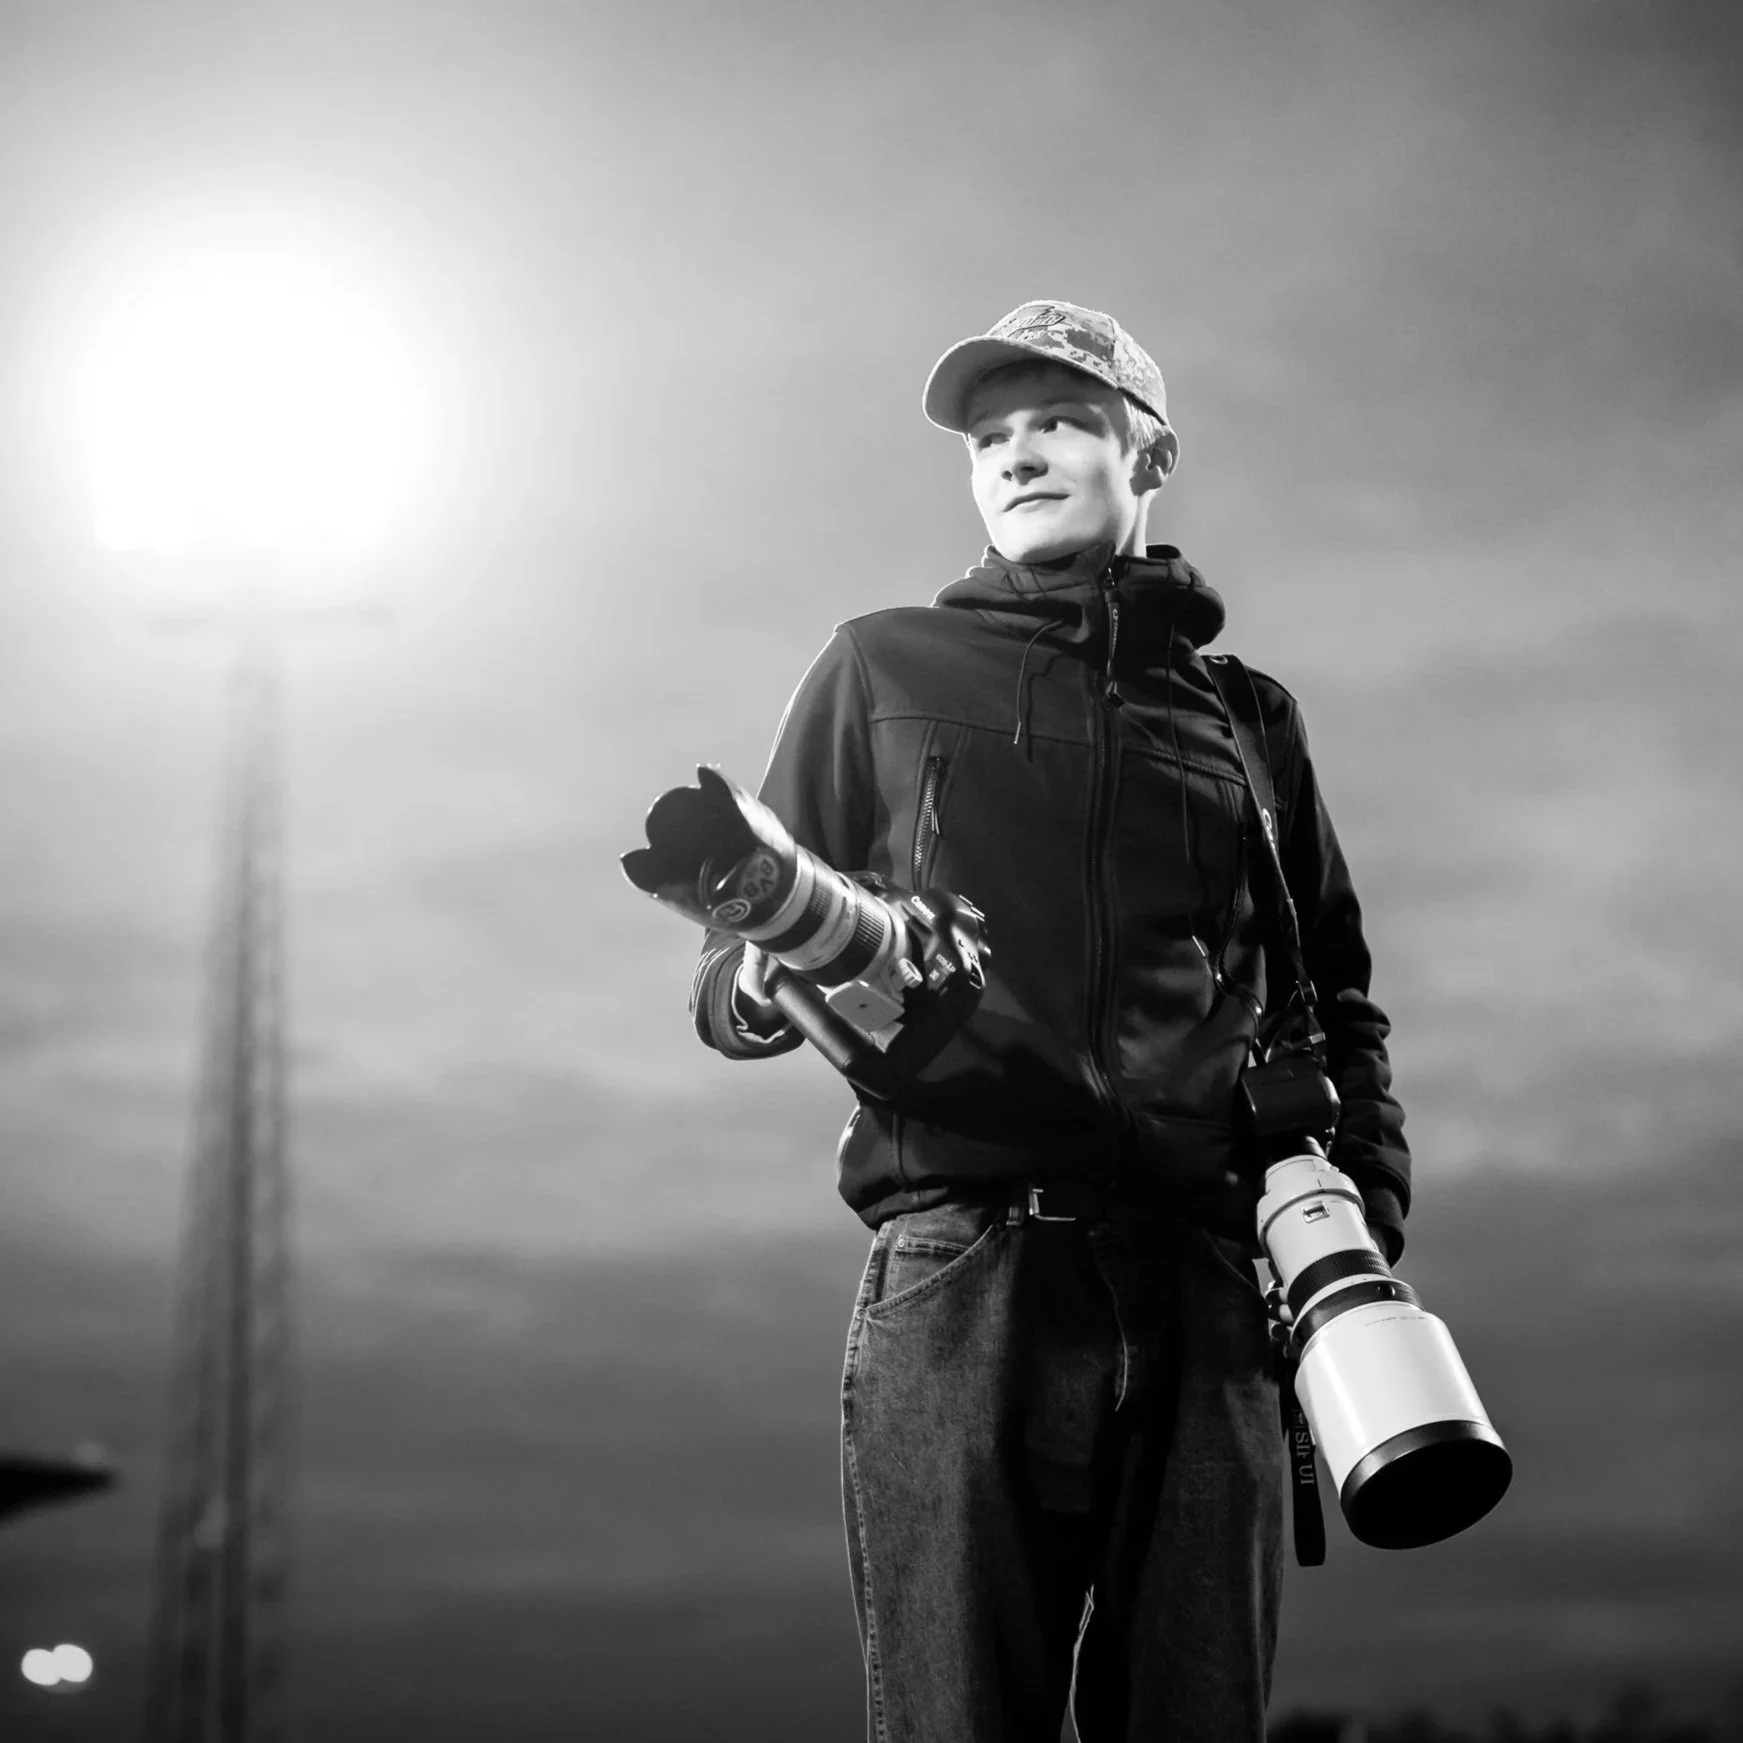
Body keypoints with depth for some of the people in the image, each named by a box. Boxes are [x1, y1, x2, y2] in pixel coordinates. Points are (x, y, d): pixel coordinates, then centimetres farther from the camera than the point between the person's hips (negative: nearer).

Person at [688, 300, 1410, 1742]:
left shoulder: (1246, 713, 21)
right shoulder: (886, 667, 16)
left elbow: (1331, 1002, 22)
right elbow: (727, 971, 13)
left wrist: (1366, 1239, 5)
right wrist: (771, 975, -11)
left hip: (1202, 1297, 2)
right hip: (959, 1282, -1)